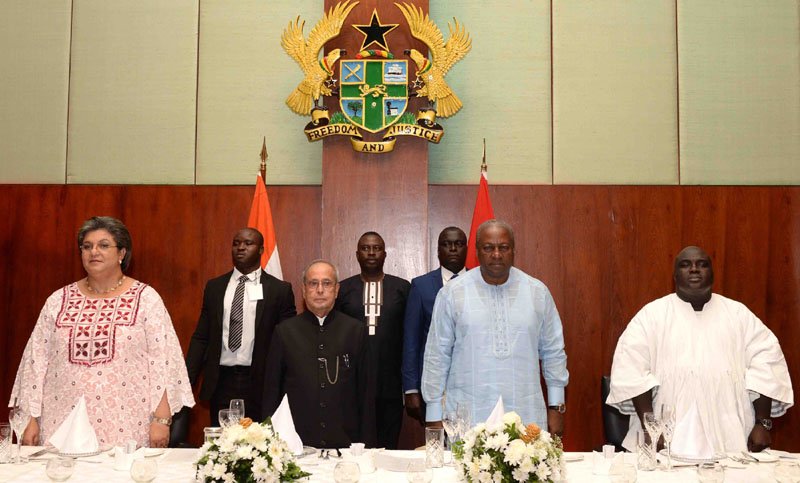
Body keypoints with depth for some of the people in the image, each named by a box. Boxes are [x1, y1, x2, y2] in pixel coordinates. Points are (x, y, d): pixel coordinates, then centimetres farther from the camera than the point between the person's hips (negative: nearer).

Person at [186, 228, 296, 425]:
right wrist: (188, 380, 1)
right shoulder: (214, 287, 10)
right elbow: (200, 337, 10)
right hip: (220, 381, 2)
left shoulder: (279, 290, 1)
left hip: (259, 383, -2)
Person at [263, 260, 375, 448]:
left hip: (345, 441, 0)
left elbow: (366, 392, 4)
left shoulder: (356, 330, 4)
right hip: (295, 443, 0)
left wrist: (367, 443, 1)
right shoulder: (285, 331, 4)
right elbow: (271, 390, 6)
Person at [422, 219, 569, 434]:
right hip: (466, 418, -1)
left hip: (526, 417, 2)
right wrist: (434, 415, 1)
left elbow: (553, 352, 10)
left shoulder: (537, 292, 5)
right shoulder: (452, 293, -1)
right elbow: (437, 356, 2)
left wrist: (556, 406, 8)